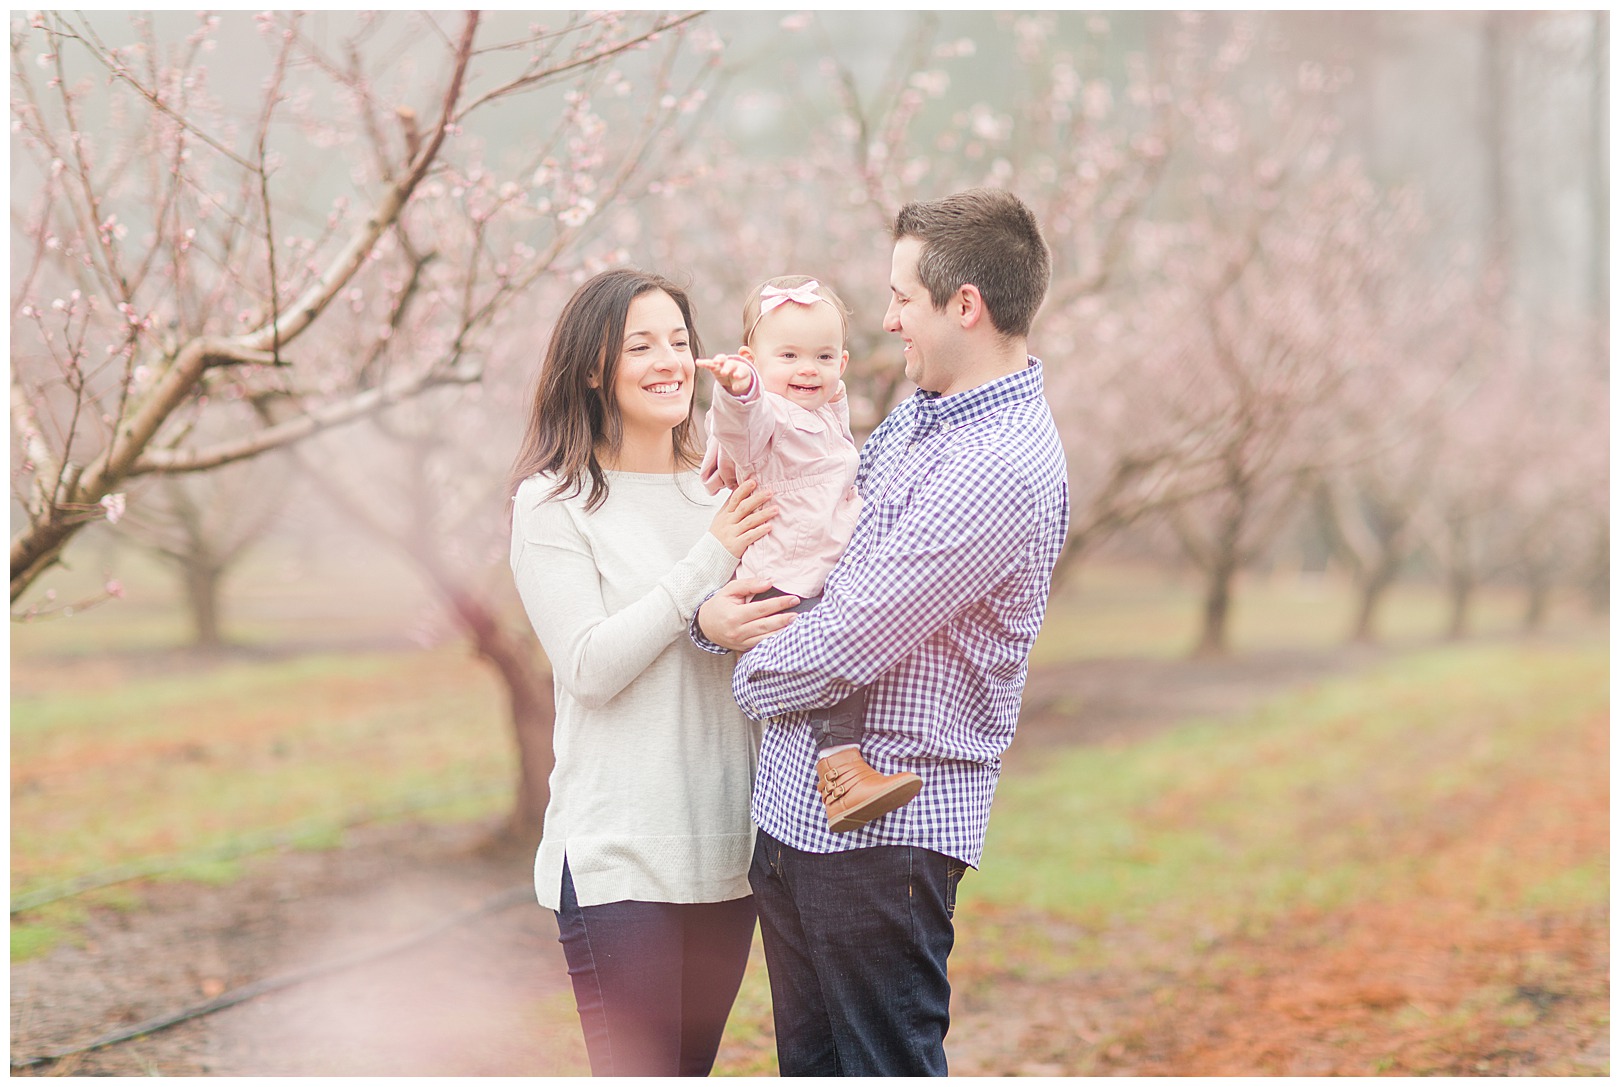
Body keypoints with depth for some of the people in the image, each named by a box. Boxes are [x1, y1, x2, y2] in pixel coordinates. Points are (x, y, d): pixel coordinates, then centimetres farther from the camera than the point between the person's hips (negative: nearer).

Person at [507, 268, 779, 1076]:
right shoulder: (555, 503, -4)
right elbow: (590, 667, -14)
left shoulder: (721, 491, 12)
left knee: (693, 1066, 12)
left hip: (724, 848, 6)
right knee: (638, 1069, -7)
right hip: (619, 856, -6)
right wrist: (709, 561, -15)